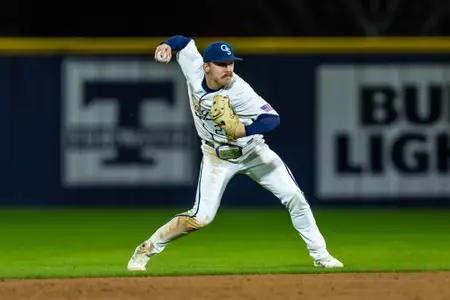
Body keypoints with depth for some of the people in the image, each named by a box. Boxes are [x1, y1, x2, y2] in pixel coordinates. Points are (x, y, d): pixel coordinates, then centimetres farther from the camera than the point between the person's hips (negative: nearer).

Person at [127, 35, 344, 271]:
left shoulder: (239, 91, -30)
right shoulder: (193, 67, -19)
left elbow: (272, 118, -36)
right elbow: (184, 41, 1)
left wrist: (244, 130, -52)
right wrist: (167, 45, -21)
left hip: (252, 150, -1)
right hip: (217, 156, 1)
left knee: (294, 198, -8)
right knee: (200, 217, -11)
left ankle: (320, 255, 8)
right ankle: (147, 250, 6)